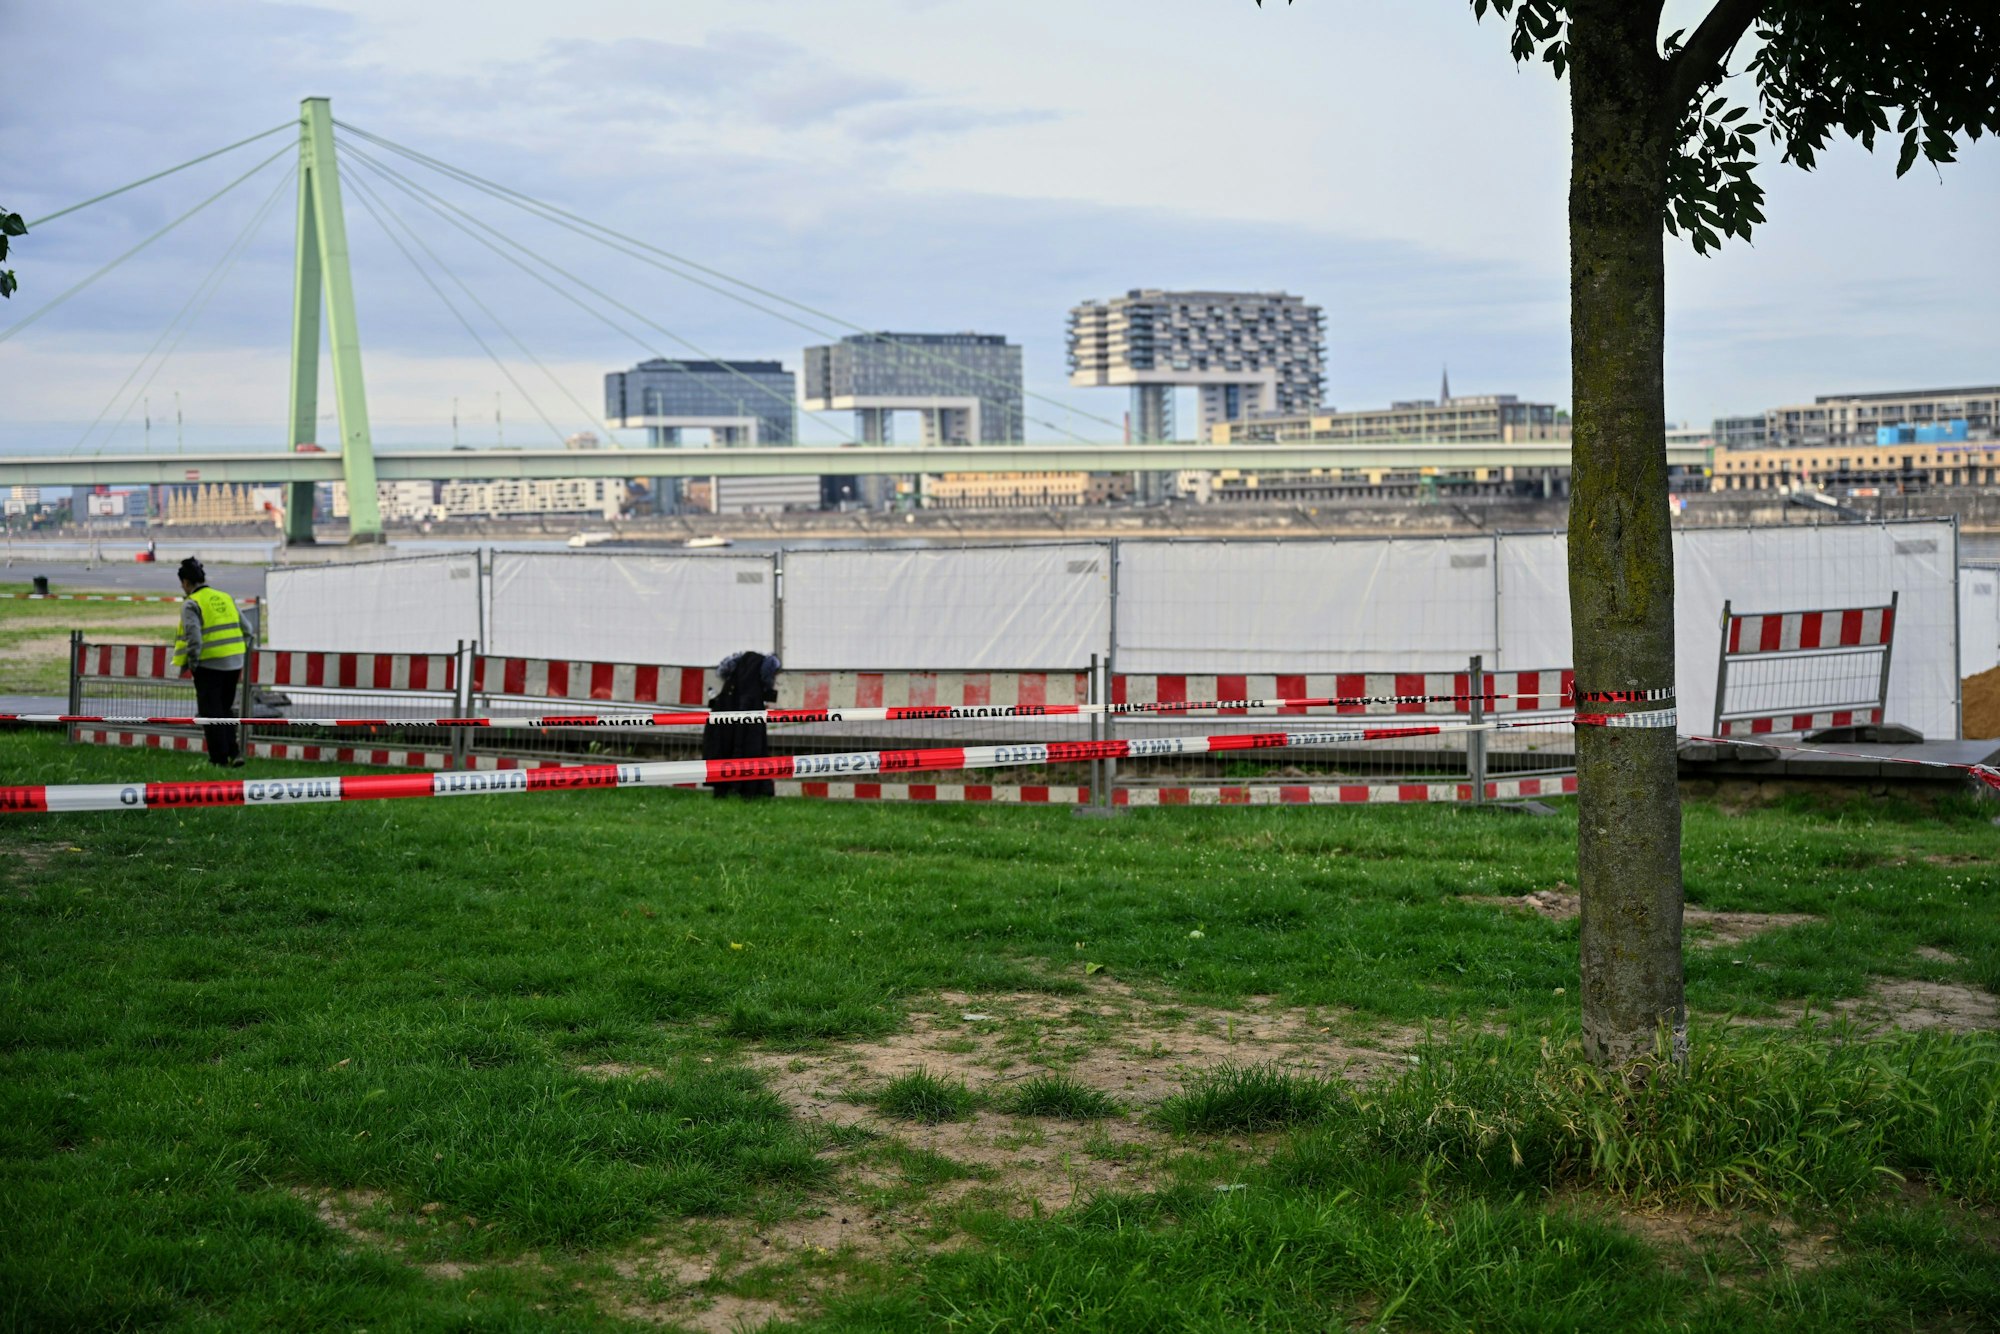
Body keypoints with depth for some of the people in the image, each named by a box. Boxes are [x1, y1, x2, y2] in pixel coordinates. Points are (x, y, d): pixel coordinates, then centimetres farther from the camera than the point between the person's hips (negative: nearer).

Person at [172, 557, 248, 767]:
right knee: (226, 709, 19)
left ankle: (220, 759, 4)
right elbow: (246, 630, 14)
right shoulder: (226, 598, 12)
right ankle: (234, 751, 7)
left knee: (211, 712, 4)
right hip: (233, 663, 6)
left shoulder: (191, 604, -8)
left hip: (209, 665, -6)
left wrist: (188, 665, -8)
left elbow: (194, 637, -19)